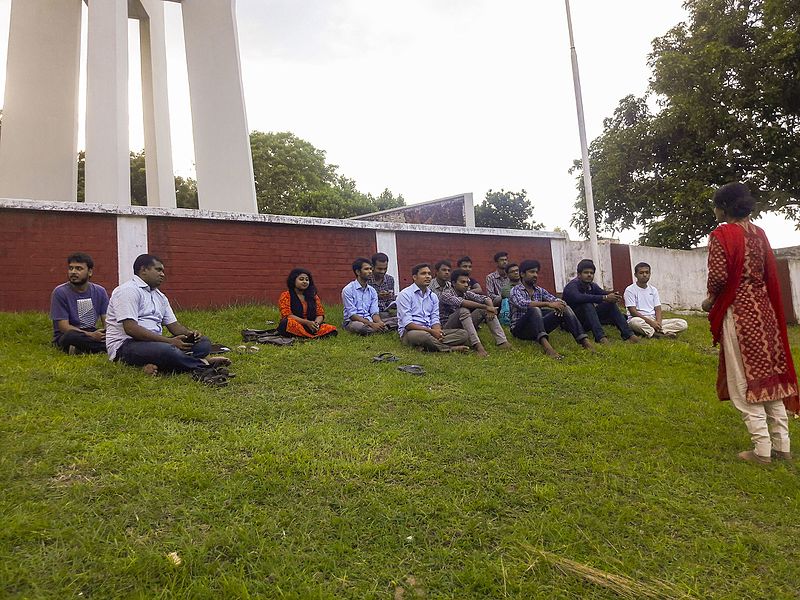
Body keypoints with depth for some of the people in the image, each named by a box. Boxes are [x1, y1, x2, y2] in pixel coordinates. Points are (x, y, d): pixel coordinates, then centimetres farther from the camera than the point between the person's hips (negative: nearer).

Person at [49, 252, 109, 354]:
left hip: (92, 333, 4)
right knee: (72, 336, -39)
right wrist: (91, 335, -26)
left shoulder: (99, 291, 4)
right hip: (64, 337, -3)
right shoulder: (60, 292, -8)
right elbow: (64, 327, -14)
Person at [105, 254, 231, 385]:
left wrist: (189, 334, -7)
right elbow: (130, 329, -20)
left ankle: (156, 366, -27)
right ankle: (205, 364, -24)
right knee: (166, 350, -41)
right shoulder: (129, 291, -8)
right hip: (125, 345, -9)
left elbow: (173, 325, 18)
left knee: (203, 342, -9)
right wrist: (170, 341, -23)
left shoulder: (159, 296, 20)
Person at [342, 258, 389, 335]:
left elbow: (374, 313, 5)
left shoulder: (372, 291, 12)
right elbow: (352, 315, -13)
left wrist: (380, 323, -20)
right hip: (353, 322, -4)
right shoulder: (348, 290, -6)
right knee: (362, 326, -38)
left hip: (369, 321, 4)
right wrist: (372, 324, -24)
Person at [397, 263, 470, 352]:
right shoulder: (405, 295, -4)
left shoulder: (433, 296, 16)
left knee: (463, 334, -11)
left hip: (429, 331, 7)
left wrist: (438, 331, -14)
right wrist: (431, 331, -19)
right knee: (424, 336, -42)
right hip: (410, 332, -6)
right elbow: (407, 323, -13)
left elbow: (435, 320, 11)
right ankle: (450, 348, -21)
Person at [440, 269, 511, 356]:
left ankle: (502, 342, -21)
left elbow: (486, 298, -1)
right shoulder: (446, 294, -15)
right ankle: (477, 345, -44)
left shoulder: (466, 293, 5)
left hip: (465, 327, 7)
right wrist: (486, 307, -34)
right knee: (463, 310, -32)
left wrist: (490, 309, -24)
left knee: (485, 310, -8)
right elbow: (462, 302, -34)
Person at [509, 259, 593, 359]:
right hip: (520, 329, -6)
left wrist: (559, 304, -22)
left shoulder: (540, 290, 15)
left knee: (565, 309, -12)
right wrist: (547, 304, -33)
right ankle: (545, 344, -57)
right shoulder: (515, 291, -5)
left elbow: (555, 300, 3)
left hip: (538, 329, 6)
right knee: (534, 309, -35)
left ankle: (584, 341, -29)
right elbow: (523, 304, -27)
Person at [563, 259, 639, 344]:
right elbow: (579, 298, -38)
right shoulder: (572, 286, -17)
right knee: (587, 304, -33)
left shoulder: (592, 286, 9)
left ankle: (628, 334, -17)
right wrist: (604, 298, -39)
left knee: (610, 303, -6)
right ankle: (600, 337, -45)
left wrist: (615, 296, -29)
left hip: (588, 322, 7)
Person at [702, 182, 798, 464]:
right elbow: (770, 273, 11)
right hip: (763, 309, 7)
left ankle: (762, 449, 2)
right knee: (768, 373, 12)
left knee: (744, 380, -1)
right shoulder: (759, 233, 10)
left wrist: (710, 300, -2)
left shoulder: (721, 235, -12)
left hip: (737, 313, -7)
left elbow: (718, 276, -19)